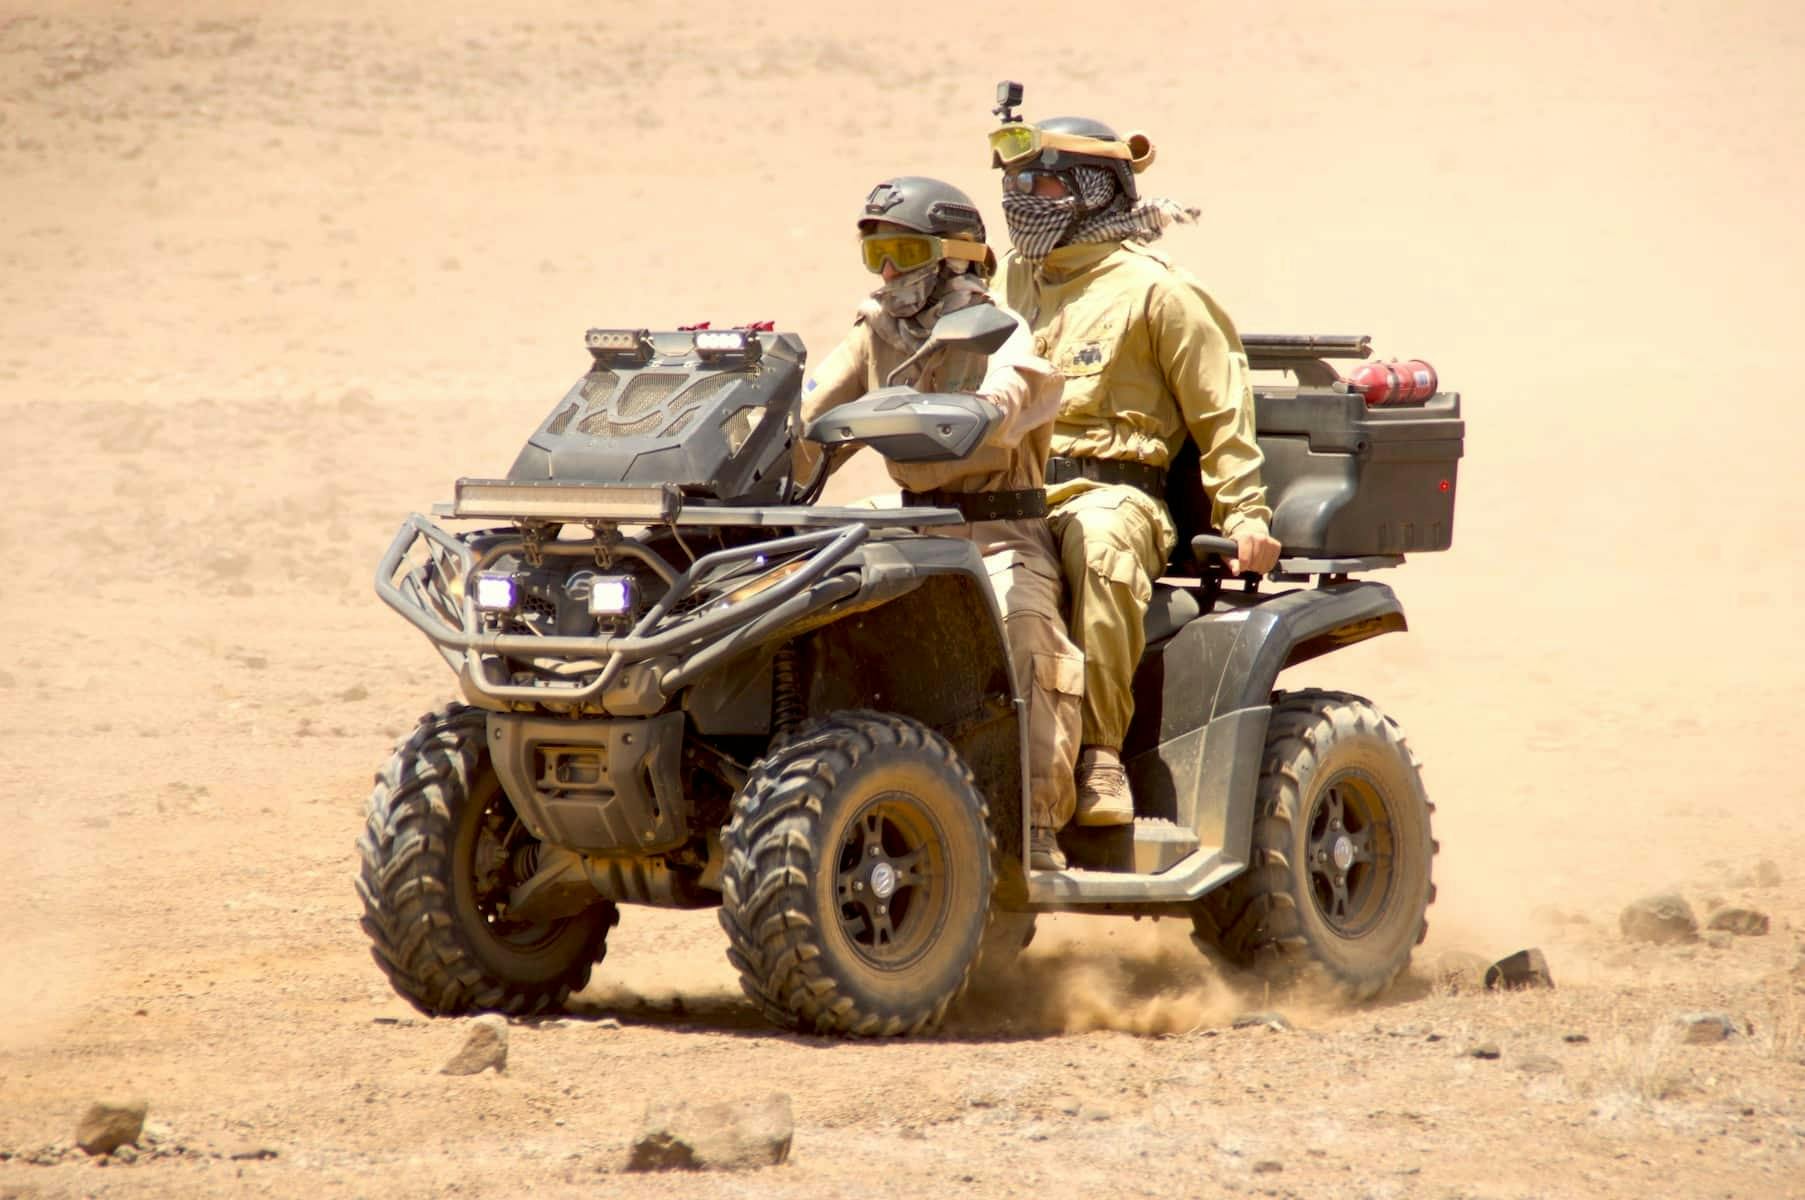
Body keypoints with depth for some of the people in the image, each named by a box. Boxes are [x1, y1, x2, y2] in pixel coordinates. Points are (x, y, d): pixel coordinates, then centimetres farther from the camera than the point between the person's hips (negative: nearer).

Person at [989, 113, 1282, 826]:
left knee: (1101, 543, -43)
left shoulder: (1149, 287, 2)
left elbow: (1220, 407, 3)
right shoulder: (1017, 279, 22)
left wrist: (1245, 515, -3)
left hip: (1106, 491, -5)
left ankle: (1100, 749, -37)